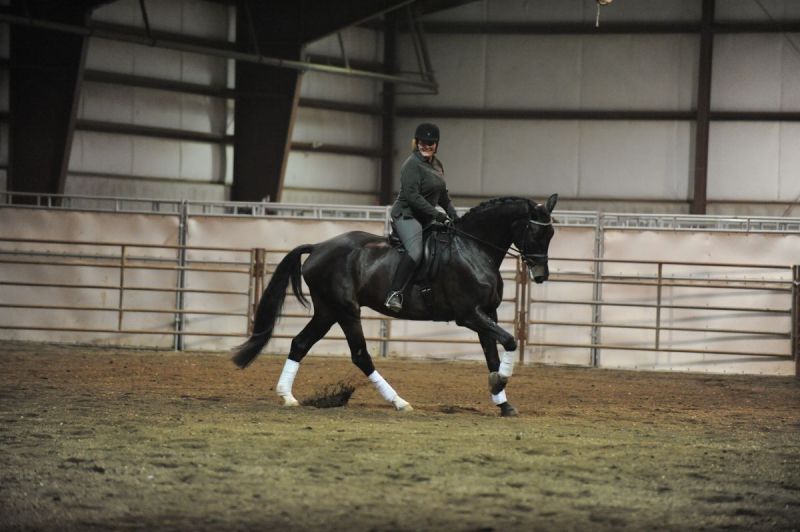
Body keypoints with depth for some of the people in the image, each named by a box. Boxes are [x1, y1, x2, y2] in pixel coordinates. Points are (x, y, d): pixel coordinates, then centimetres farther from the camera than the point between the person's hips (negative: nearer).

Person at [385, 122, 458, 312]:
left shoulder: (436, 165, 14)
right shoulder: (412, 165, -13)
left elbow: (443, 195, 23)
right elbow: (412, 195, -22)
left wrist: (454, 215, 11)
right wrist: (436, 214, -25)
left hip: (426, 218, 10)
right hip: (406, 215, -10)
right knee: (415, 251, -30)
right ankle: (394, 294, -34)